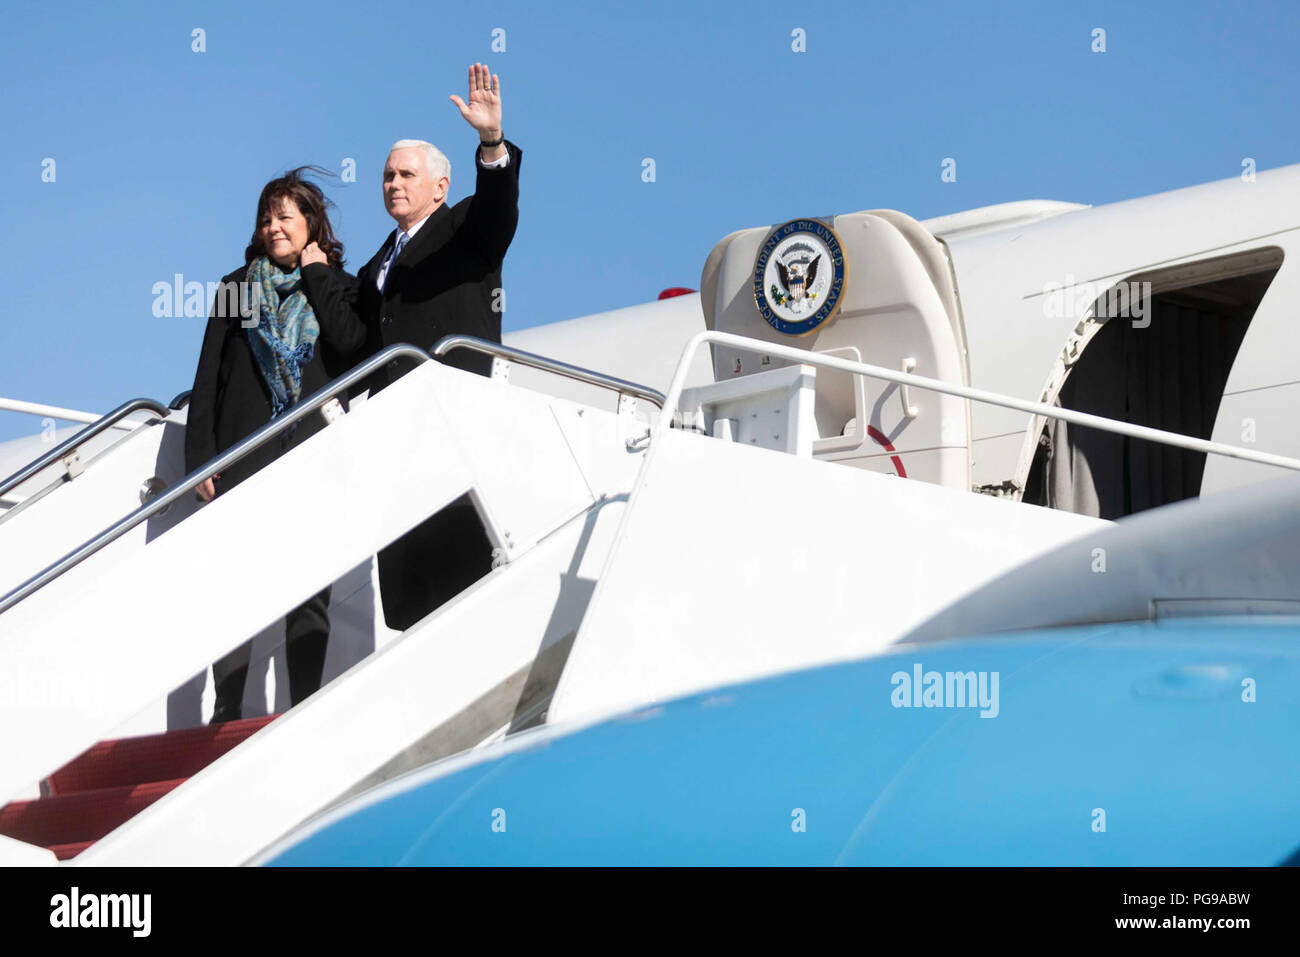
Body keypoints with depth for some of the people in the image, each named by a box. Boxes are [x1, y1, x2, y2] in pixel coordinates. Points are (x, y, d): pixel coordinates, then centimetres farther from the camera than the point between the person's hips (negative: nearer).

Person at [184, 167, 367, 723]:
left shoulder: (338, 287, 10)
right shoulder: (238, 288, 12)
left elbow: (350, 343, -12)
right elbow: (209, 377, 10)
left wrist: (316, 275, -4)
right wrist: (199, 456, 1)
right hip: (246, 454, 0)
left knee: (311, 587, 0)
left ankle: (305, 710, 5)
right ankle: (227, 711, 0)